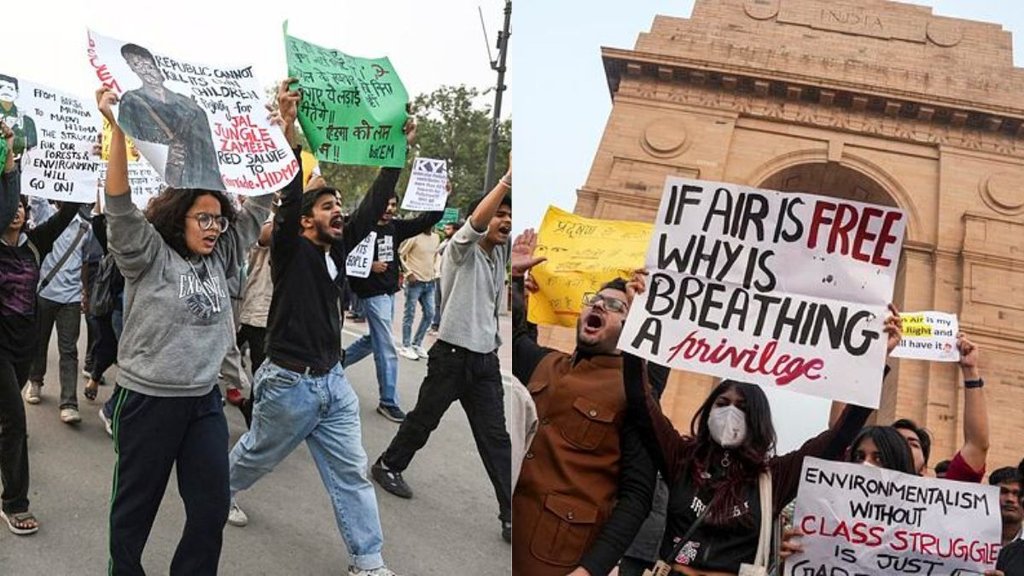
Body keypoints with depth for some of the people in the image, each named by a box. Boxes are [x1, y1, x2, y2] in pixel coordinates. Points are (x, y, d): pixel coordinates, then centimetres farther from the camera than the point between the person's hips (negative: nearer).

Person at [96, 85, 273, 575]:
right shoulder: (149, 256, -8)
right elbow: (120, 205, -23)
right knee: (136, 507, 11)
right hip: (149, 399, -5)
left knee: (212, 508, 7)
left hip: (204, 400, 5)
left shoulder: (219, 258, 5)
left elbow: (261, 202, 6)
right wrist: (117, 129, -34)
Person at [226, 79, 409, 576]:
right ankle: (222, 491, 51)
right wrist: (290, 130, -38)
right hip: (289, 383, -6)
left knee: (351, 472, 4)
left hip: (332, 382, 6)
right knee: (259, 455, 19)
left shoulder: (337, 250, 6)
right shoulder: (291, 249, -12)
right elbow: (289, 197, -27)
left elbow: (372, 207, 4)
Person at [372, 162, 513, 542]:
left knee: (495, 437, 3)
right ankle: (388, 466, 37)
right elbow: (477, 221, -31)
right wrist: (508, 179, -41)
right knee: (423, 420, 11)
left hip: (486, 358, 6)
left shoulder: (499, 255, 11)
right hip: (452, 355, -6)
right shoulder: (462, 250, -11)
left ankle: (510, 515, 4)